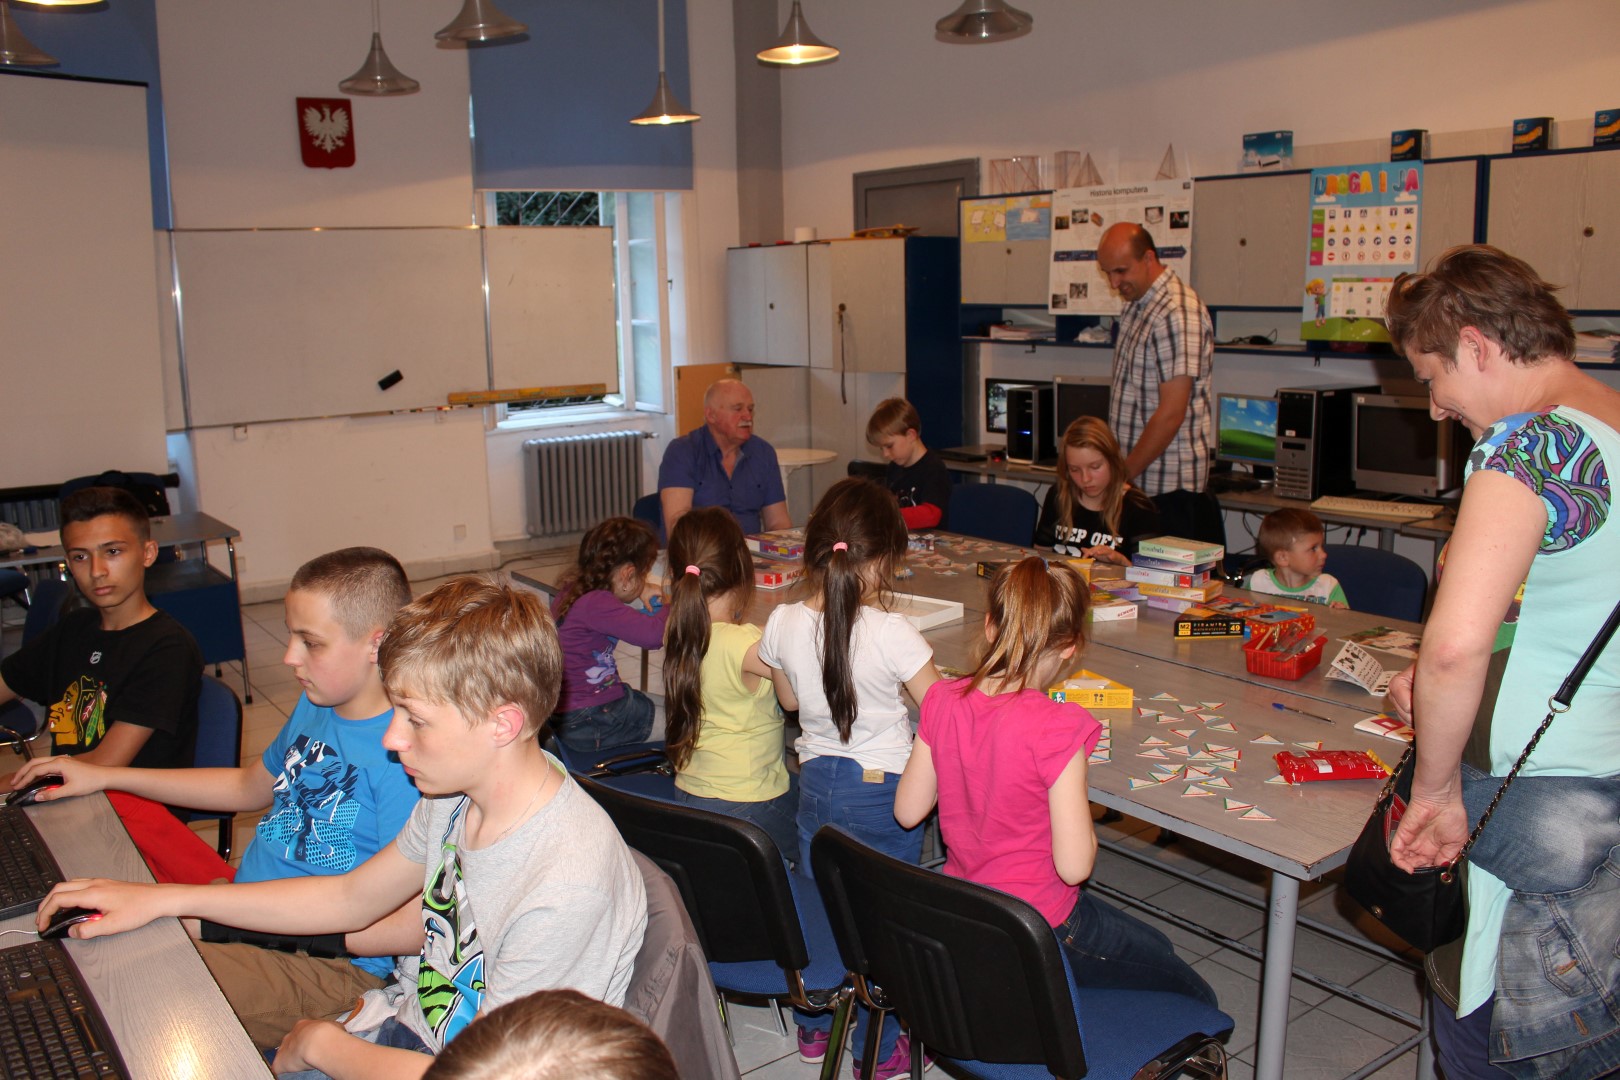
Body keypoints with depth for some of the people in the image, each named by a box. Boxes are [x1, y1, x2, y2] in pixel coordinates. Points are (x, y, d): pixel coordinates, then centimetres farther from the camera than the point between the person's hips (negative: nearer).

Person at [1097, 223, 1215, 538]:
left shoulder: (1177, 314, -17)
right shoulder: (1137, 305, 13)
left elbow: (1172, 412, -22)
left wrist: (1123, 474, -17)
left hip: (1166, 482, -8)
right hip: (1134, 476, 8)